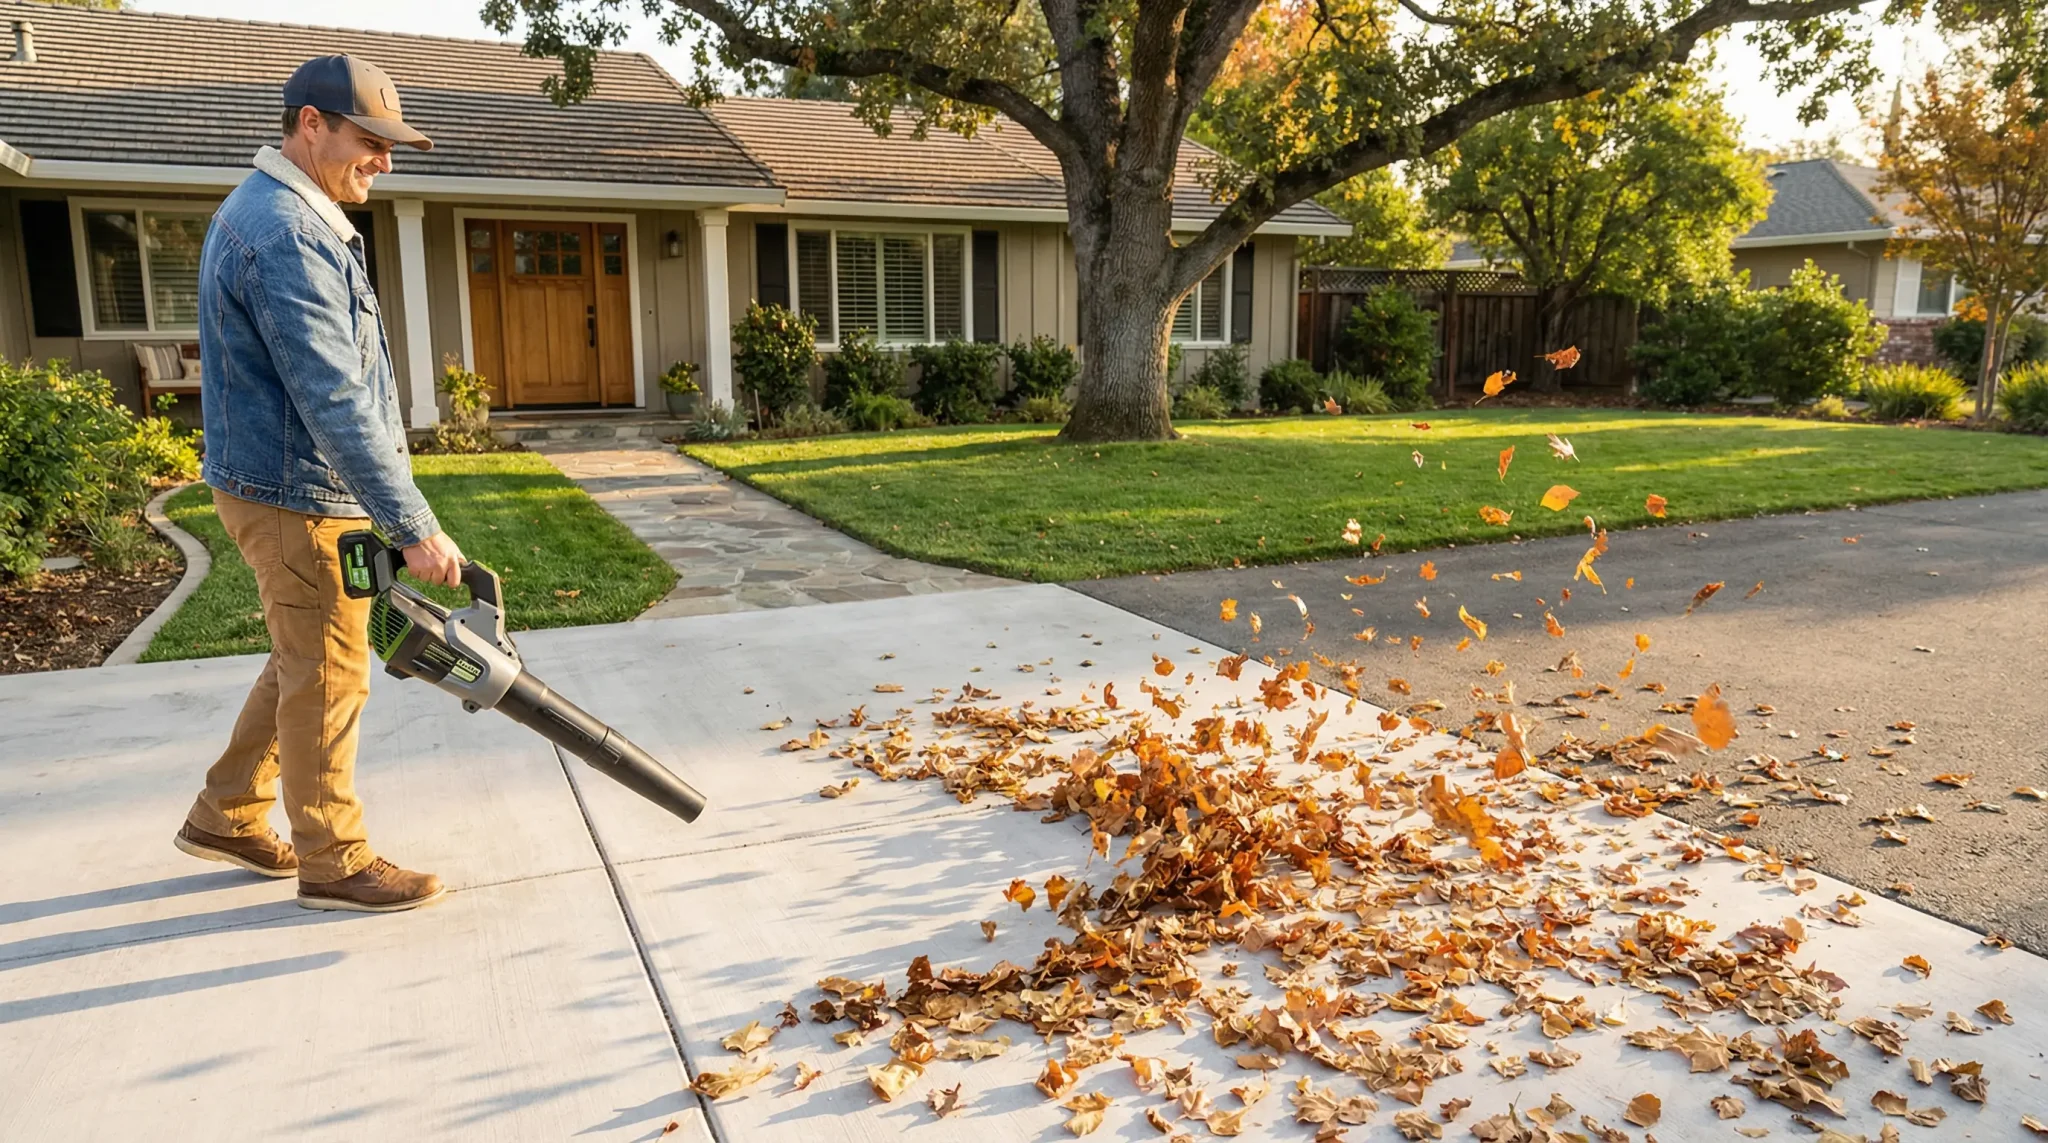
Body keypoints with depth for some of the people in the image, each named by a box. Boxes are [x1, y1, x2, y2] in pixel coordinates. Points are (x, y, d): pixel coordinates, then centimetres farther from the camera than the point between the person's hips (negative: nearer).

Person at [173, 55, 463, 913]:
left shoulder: (277, 213, 14)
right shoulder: (285, 234, -21)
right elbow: (333, 404, -27)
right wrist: (415, 527, -28)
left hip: (296, 490, 10)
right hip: (297, 497, -10)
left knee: (303, 663, 20)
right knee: (328, 678, 0)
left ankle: (225, 818, 32)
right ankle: (332, 863, 14)